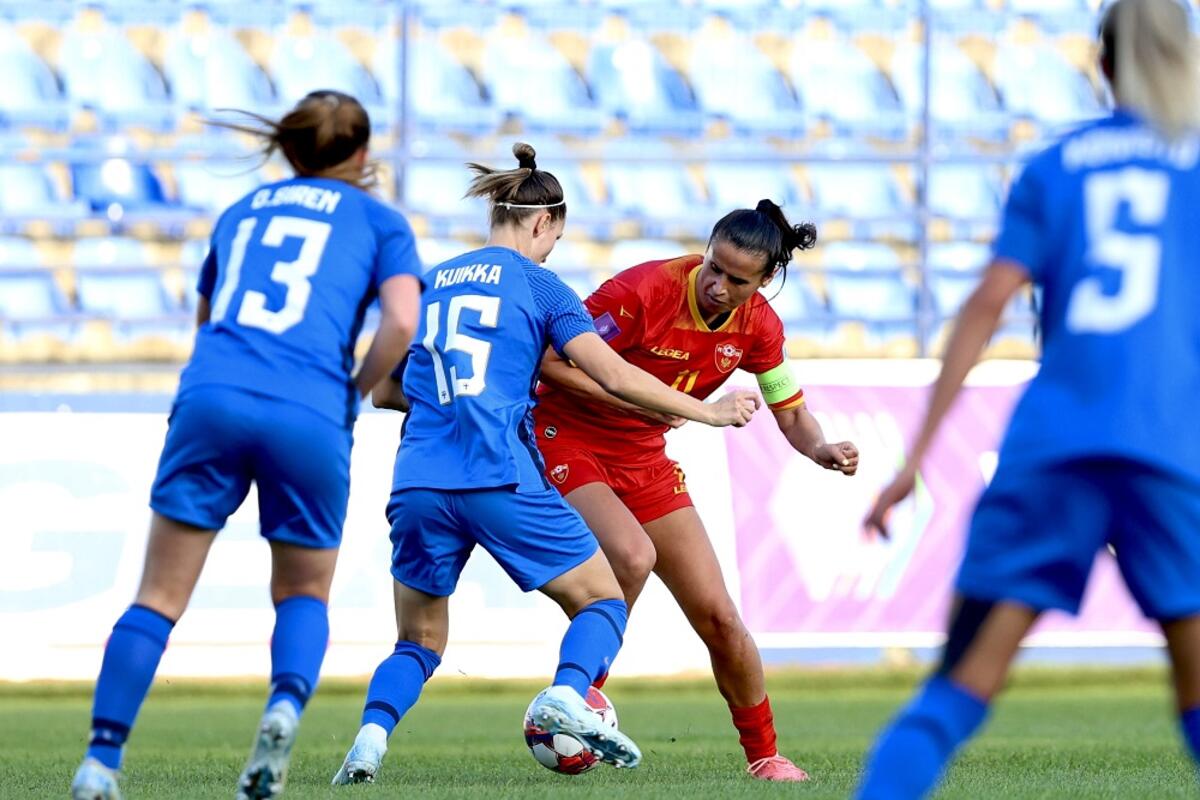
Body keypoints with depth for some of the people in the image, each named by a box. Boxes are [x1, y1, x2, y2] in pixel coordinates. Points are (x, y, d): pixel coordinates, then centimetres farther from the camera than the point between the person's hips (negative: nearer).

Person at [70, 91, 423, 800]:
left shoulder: (241, 214, 26)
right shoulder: (378, 220, 15)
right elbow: (401, 323, -1)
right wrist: (356, 392, 13)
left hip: (211, 397, 2)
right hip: (309, 416, -2)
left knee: (161, 598, 5)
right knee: (304, 595, 17)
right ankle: (286, 706, -13)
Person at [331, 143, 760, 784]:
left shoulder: (428, 284, 19)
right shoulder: (537, 284, 6)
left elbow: (384, 392, 23)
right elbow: (615, 377, 0)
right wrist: (707, 412, 9)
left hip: (418, 485, 4)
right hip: (500, 479, -4)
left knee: (419, 643, 18)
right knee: (603, 600, 8)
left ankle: (372, 733, -11)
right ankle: (565, 697, -21)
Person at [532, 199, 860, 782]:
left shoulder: (758, 325, -6)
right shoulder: (647, 290, -24)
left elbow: (790, 412, 6)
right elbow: (551, 360, -22)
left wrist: (822, 450, -16)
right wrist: (633, 400, -31)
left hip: (644, 460, 6)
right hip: (565, 440, -5)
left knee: (719, 618, 0)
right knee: (632, 556, -34)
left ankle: (763, 755, 17)